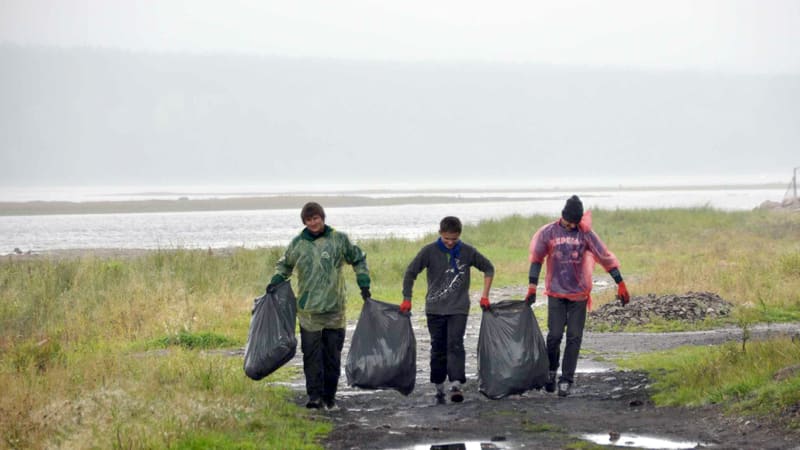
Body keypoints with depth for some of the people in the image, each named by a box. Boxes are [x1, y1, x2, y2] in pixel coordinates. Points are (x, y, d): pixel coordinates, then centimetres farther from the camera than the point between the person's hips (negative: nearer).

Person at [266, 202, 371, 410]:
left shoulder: (339, 240, 2)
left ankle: (329, 397, 14)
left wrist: (364, 284, 5)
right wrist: (276, 280, 4)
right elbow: (285, 264, 21)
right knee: (312, 355, -6)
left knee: (332, 354, 5)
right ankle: (315, 396, -6)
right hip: (308, 309, 0)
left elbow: (358, 260, 15)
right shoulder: (297, 244, 4)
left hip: (334, 307, 0)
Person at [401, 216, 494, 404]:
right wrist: (407, 299, 2)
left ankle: (456, 385, -24)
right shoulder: (429, 251, -4)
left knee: (455, 345, -16)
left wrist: (485, 296, 6)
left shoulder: (467, 251, -2)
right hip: (435, 309, 1)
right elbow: (410, 273, 3)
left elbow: (488, 268, 11)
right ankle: (439, 388, 12)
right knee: (438, 349, 5)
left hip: (458, 309, -1)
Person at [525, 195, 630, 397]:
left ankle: (566, 380, 3)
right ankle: (551, 370, 19)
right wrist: (532, 288, -4)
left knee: (574, 337, -2)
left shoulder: (586, 234, 0)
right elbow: (536, 259, 2)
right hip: (556, 293, -1)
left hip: (579, 295, 1)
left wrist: (620, 284, 0)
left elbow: (605, 257, 2)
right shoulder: (548, 233, -2)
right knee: (554, 335, -6)